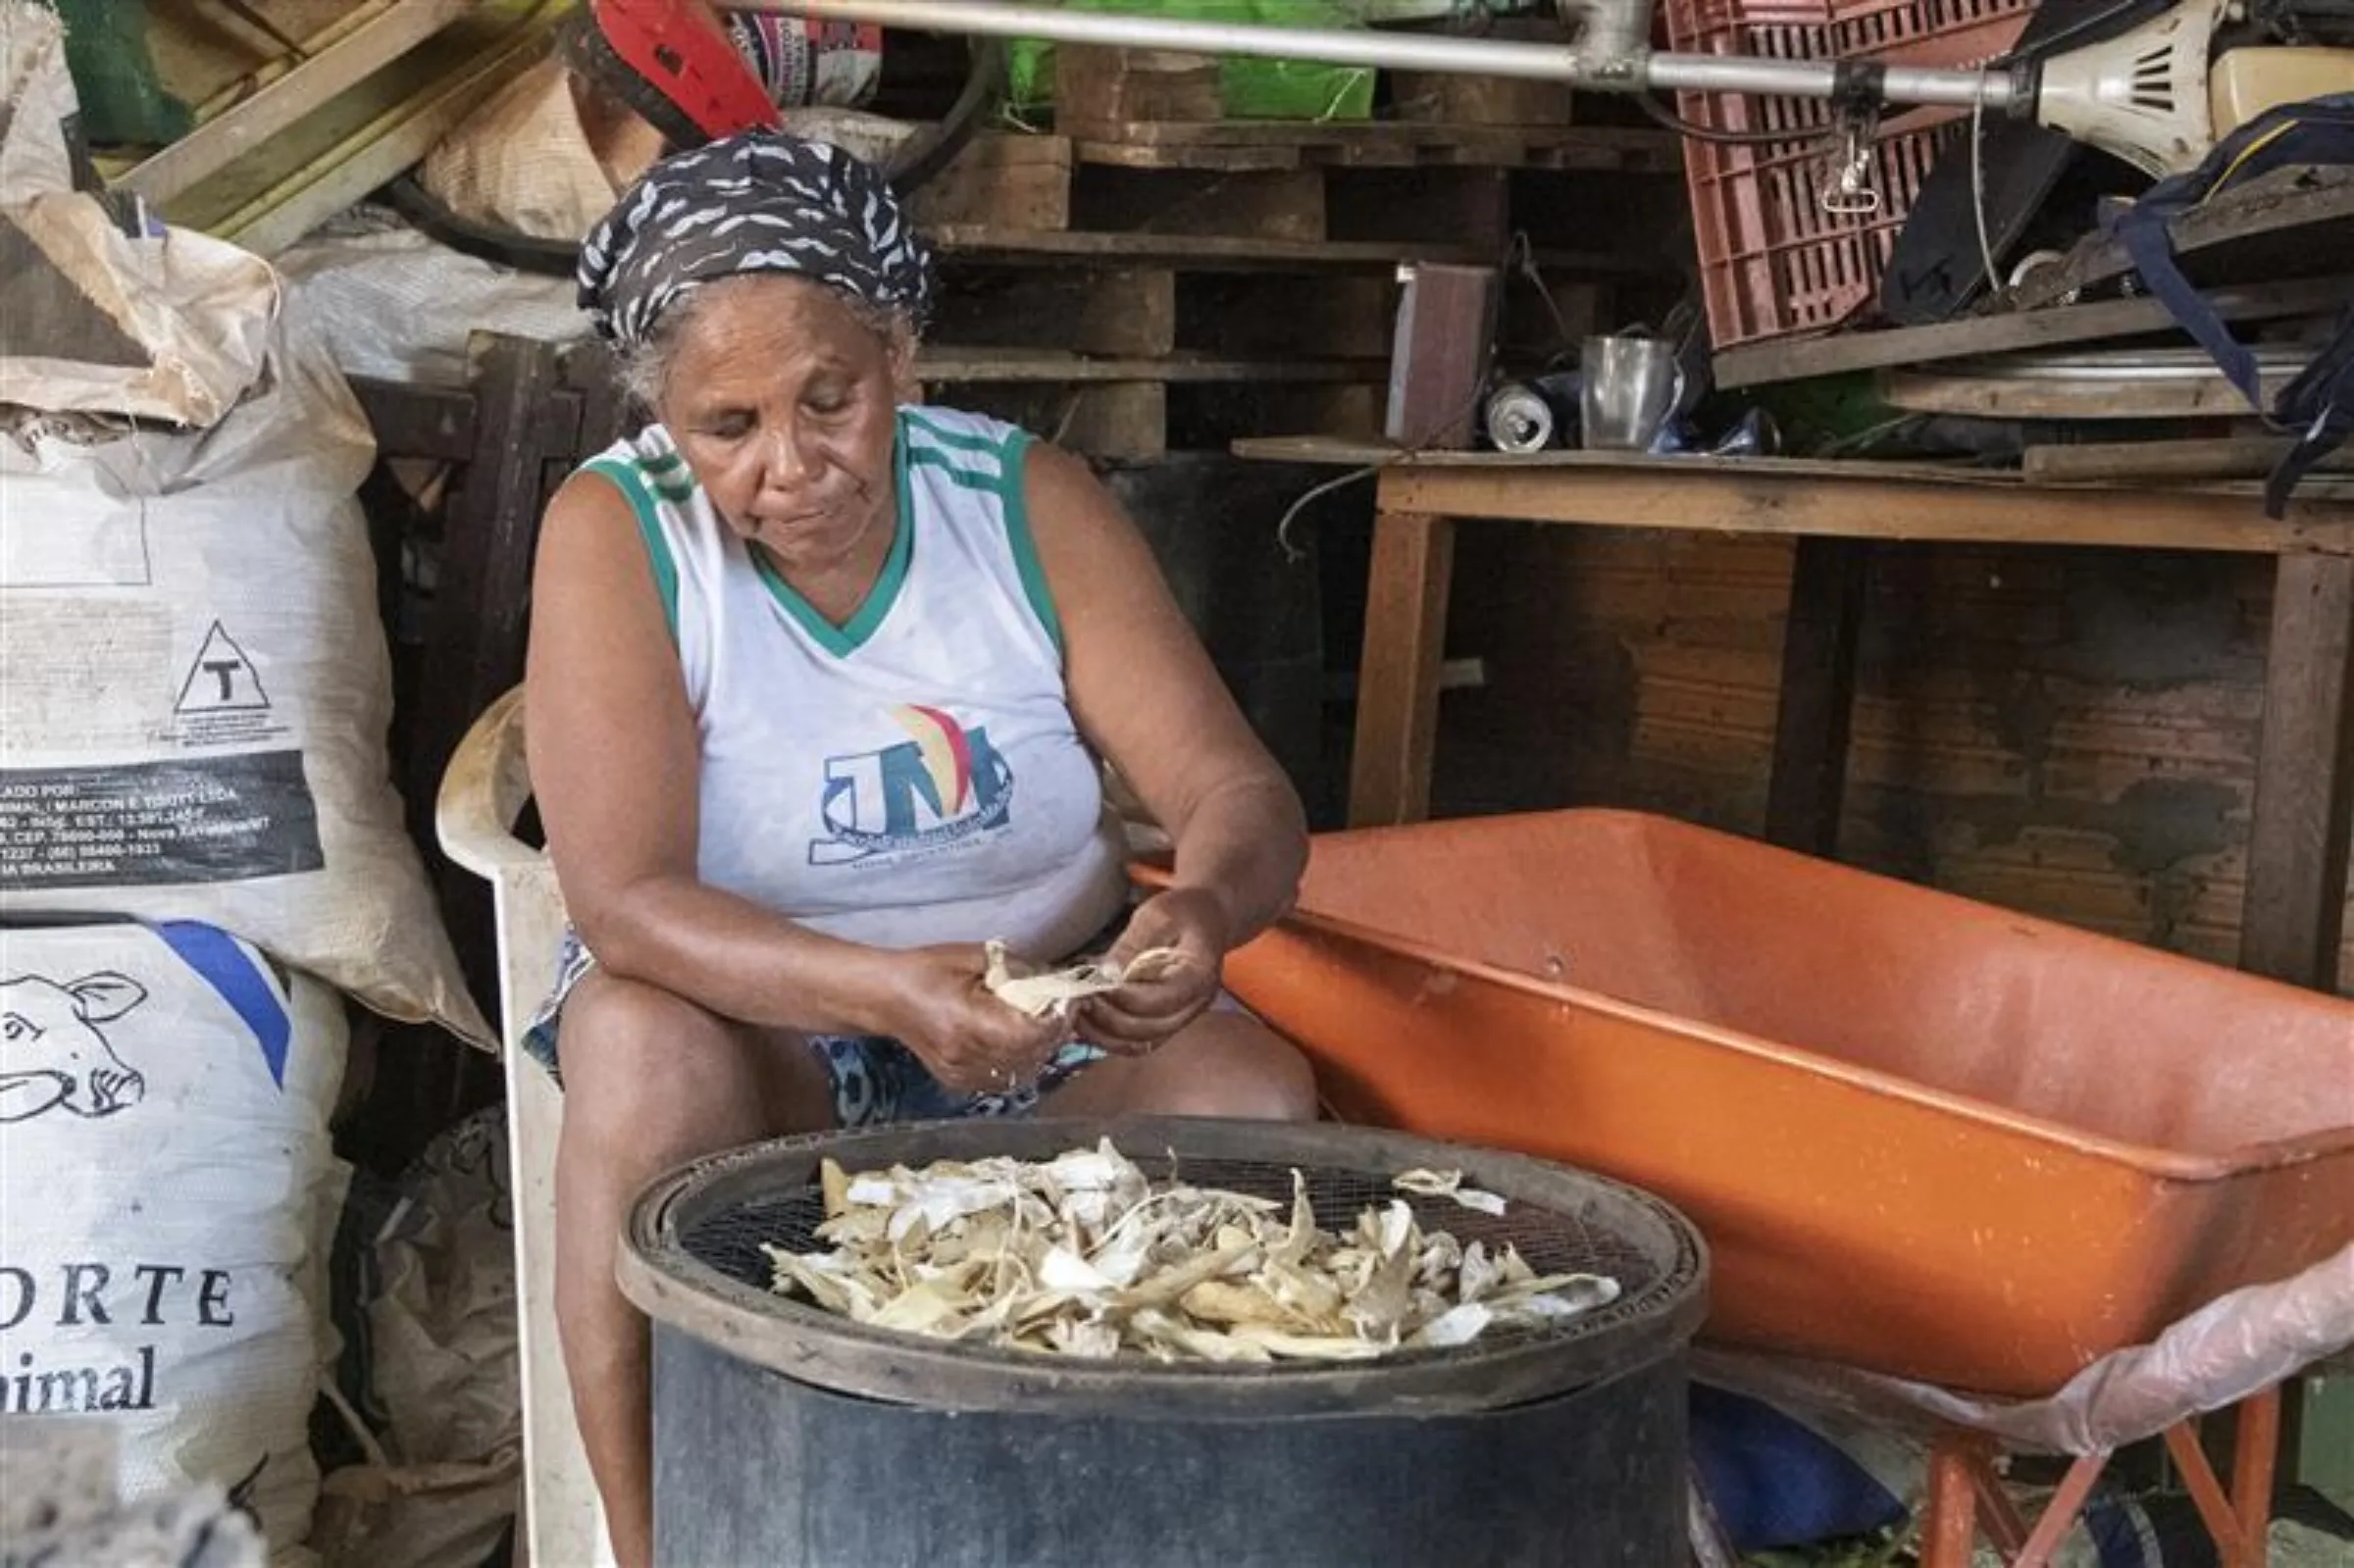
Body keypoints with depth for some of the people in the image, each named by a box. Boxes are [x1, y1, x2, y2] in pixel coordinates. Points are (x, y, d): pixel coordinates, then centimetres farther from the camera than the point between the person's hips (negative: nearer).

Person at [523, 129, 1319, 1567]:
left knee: (1258, 1096, -25)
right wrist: (886, 992, -41)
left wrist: (1203, 907, -37)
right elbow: (623, 900, -24)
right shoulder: (615, 532, -14)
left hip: (1047, 1029, 2)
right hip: (757, 1022, -2)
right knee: (643, 1048, -33)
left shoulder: (1033, 502, -7)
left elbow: (1240, 792, -12)